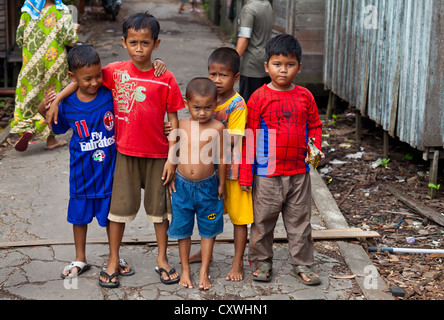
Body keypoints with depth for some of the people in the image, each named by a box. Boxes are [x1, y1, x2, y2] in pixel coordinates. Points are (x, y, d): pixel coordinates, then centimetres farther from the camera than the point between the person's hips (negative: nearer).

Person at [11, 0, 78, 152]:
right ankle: (50, 138, 13)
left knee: (28, 96, 12)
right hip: (54, 61, -1)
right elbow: (71, 40, -13)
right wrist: (74, 28, 8)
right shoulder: (62, 13, -10)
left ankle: (26, 129, -8)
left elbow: (20, 39, 1)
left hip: (31, 61, 1)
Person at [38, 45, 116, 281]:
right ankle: (80, 260, 36)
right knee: (79, 215, 16)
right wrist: (43, 111, -8)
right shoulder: (67, 104, -10)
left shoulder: (111, 94, -13)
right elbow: (57, 128, 8)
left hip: (109, 168, -1)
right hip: (82, 171, 1)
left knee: (111, 216, 12)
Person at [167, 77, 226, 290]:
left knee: (208, 230, 9)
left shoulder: (217, 127, -10)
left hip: (207, 186, -1)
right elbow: (171, 152, 7)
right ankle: (185, 269, 28)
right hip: (182, 185, 2)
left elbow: (221, 158, -3)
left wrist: (221, 184, 2)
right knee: (182, 229, 12)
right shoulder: (181, 125, -4)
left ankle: (204, 272, 23)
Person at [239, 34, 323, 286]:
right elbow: (250, 135, -6)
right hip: (267, 173, -2)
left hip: (299, 172, 3)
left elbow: (315, 125, 15)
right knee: (263, 220, 8)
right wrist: (245, 172, -7)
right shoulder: (259, 97, -6)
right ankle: (262, 262, 25)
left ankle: (302, 264, 25)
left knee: (300, 220, 12)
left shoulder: (305, 97, 4)